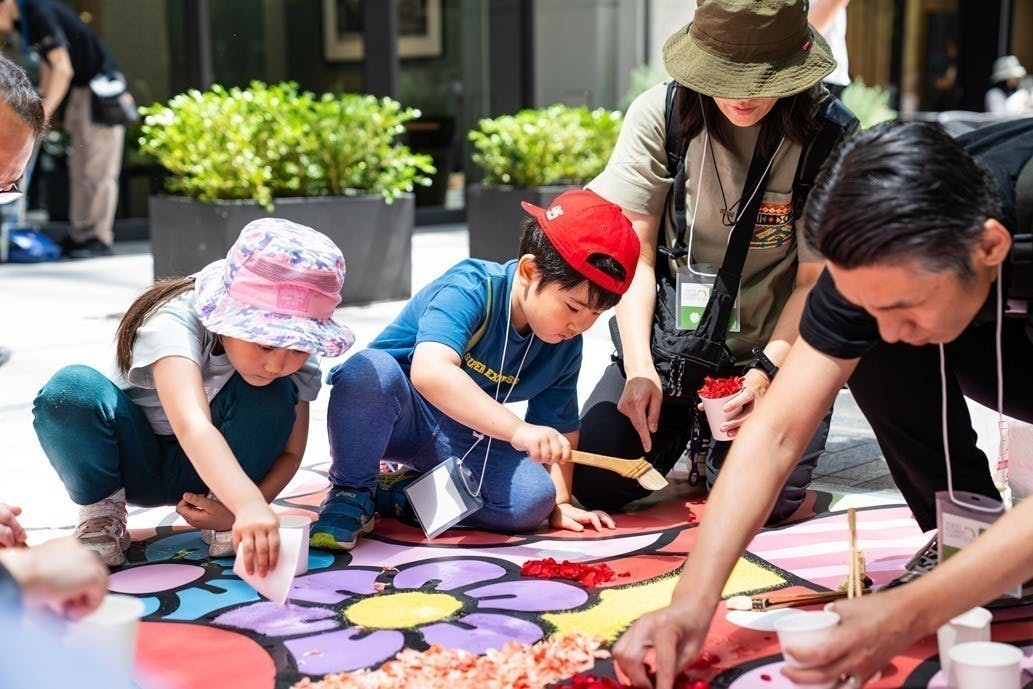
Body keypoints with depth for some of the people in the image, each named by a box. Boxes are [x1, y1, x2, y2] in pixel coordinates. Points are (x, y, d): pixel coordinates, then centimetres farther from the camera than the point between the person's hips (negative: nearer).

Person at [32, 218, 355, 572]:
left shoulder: (297, 348, -19)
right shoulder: (176, 322, -35)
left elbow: (290, 452, -11)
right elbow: (191, 426, -52)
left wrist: (236, 512, -28)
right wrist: (249, 504, -68)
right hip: (134, 462, -3)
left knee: (272, 394, -28)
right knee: (69, 390, -33)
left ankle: (224, 523, -10)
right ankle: (100, 514, -10)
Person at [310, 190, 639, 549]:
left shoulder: (566, 347, -6)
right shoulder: (470, 289, -28)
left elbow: (559, 427, 6)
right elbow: (430, 371, -46)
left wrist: (559, 501, -1)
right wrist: (517, 430, -52)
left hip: (460, 436, 6)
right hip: (387, 412, -5)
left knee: (533, 499, -22)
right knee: (371, 369, -41)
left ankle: (399, 493, -2)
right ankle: (351, 491, -14)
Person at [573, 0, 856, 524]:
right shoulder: (659, 114, -9)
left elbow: (815, 281, -9)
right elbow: (634, 252, -7)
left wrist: (766, 373, -22)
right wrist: (639, 368, -17)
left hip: (773, 349, -1)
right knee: (594, 480, -13)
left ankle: (722, 442, 15)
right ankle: (683, 429, 20)